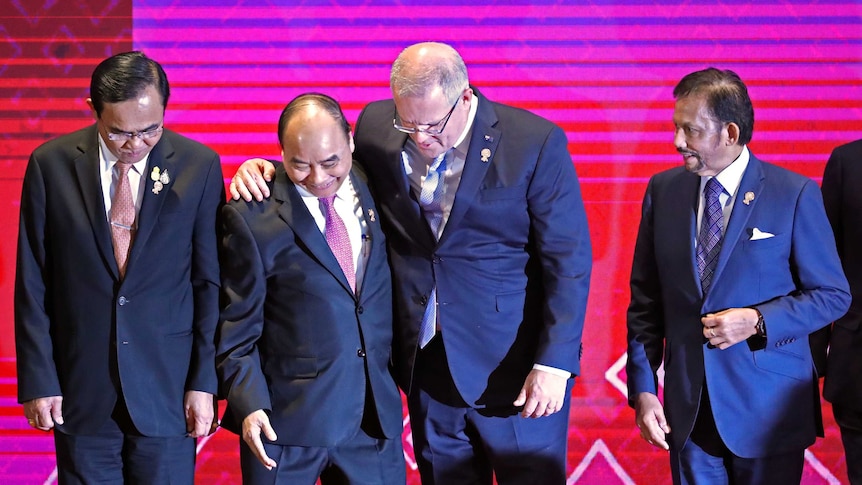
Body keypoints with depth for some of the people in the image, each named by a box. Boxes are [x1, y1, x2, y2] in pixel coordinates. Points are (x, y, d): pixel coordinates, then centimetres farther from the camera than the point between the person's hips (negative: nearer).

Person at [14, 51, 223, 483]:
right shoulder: (51, 165, -3)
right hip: (81, 392, 1)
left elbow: (210, 282, 0)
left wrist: (204, 382, -2)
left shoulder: (199, 165, -3)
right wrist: (37, 379, -1)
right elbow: (32, 285, 1)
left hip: (167, 388, 0)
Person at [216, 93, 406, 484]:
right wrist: (249, 405, -17)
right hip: (286, 418, -4)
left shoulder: (373, 188, 3)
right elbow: (235, 329, -6)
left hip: (376, 415, 4)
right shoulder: (252, 217, -9)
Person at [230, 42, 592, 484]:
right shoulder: (377, 125, -4)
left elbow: (569, 261, -11)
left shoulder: (537, 143, -14)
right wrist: (264, 167, -7)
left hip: (513, 367, -3)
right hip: (426, 362, 4)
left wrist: (554, 363, -14)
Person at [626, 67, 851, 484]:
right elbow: (646, 298, 7)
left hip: (768, 408, -3)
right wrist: (643, 388, 1)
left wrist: (758, 322, -18)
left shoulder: (795, 195, -7)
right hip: (687, 408, 3)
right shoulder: (663, 190, 3)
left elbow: (833, 294, -3)